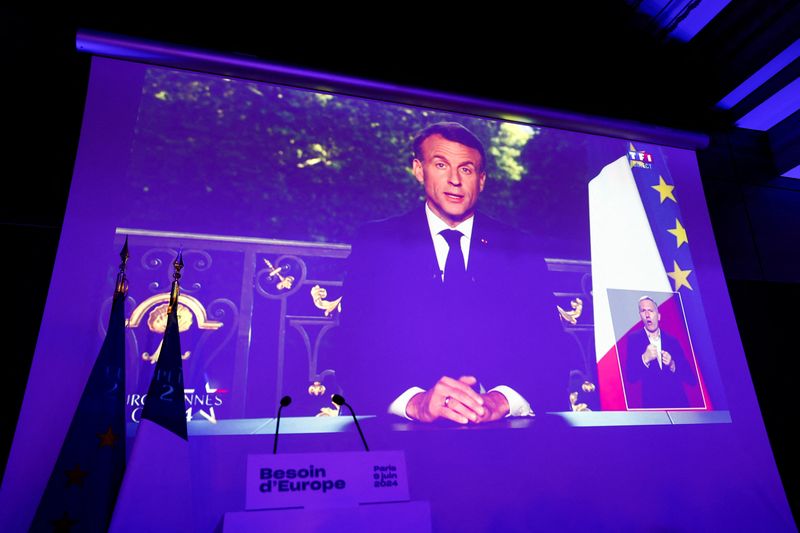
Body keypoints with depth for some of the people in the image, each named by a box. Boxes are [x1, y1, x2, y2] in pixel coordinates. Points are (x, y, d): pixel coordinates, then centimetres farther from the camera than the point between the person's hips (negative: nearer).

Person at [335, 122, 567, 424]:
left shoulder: (520, 250, 10)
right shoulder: (376, 243, 6)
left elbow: (550, 348, 2)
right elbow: (355, 349, -4)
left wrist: (502, 399, -18)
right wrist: (414, 401, -22)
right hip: (403, 429, -1)